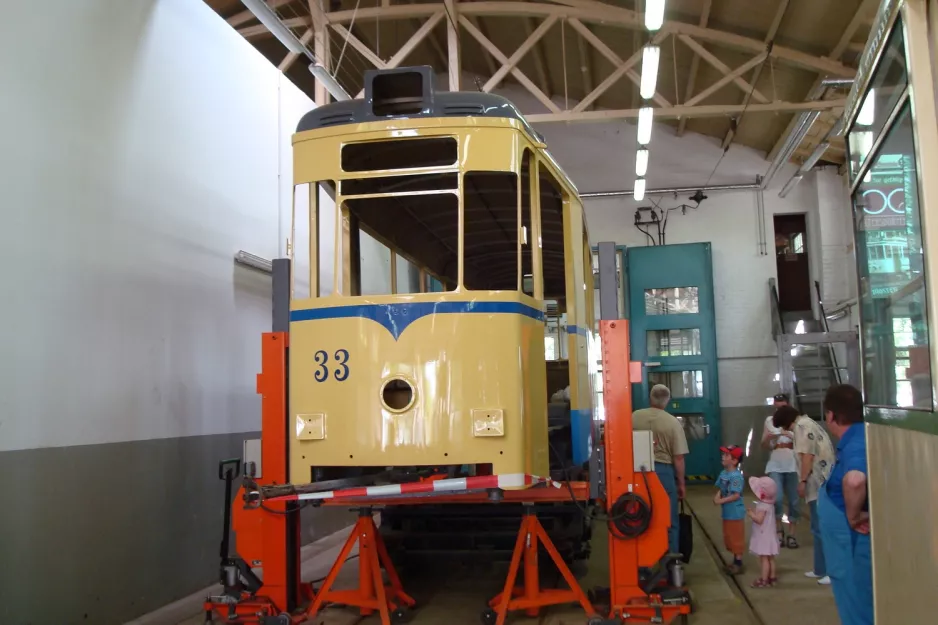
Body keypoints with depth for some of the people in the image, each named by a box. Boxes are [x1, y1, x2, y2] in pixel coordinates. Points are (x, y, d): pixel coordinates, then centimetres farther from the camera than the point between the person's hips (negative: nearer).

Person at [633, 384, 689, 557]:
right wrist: (681, 483, 4)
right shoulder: (673, 422, -8)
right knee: (669, 521, 11)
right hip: (663, 471, -2)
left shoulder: (634, 417, -1)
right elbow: (678, 458, -7)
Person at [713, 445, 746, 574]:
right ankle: (735, 561, 30)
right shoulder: (723, 473, 6)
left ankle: (739, 563, 12)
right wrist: (717, 496, -8)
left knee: (736, 538, 2)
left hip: (735, 513, -9)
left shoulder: (736, 476, -22)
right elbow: (721, 489, 12)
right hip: (727, 512, 9)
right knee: (730, 538, 18)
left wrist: (721, 501, -22)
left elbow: (736, 495, -24)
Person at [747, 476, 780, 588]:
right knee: (770, 558, 16)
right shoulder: (768, 504, 9)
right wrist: (754, 511, 8)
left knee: (764, 558, -6)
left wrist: (750, 514, -16)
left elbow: (759, 519, -31)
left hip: (764, 537, -10)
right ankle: (772, 577, 25)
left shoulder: (763, 506, -22)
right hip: (766, 536, 10)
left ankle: (764, 580, -4)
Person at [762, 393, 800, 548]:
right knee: (776, 499, -14)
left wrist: (791, 435, -19)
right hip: (775, 467, 1)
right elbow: (764, 446, 9)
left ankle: (791, 534, 17)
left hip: (793, 467, 0)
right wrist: (768, 438, -11)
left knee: (794, 502, 4)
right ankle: (779, 530, 7)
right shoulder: (769, 420, 7)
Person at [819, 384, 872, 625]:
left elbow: (854, 481, -46)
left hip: (855, 548, -10)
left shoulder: (856, 444, -25)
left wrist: (853, 516, -29)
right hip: (853, 548, 10)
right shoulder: (857, 439, 5)